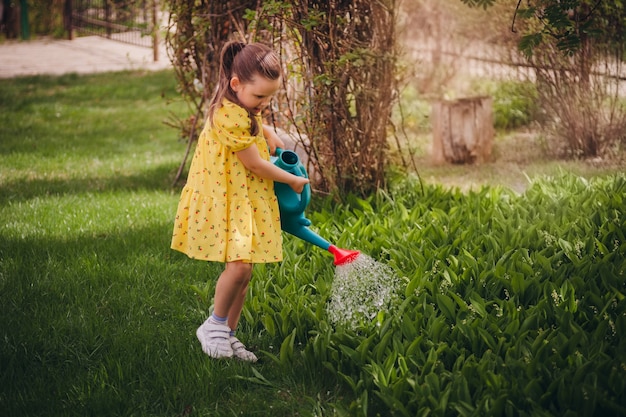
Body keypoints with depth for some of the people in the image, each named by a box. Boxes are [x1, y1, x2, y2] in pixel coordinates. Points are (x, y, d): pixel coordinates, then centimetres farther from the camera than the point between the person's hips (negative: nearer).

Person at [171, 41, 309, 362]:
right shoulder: (230, 116, -22)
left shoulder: (242, 107, 8)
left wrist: (267, 132, 17)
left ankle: (228, 335, 17)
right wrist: (293, 181, -2)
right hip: (225, 202, -9)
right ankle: (215, 324, -1)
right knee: (239, 264, -22)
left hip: (248, 201, 9)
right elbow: (255, 164, -16)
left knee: (244, 270, 7)